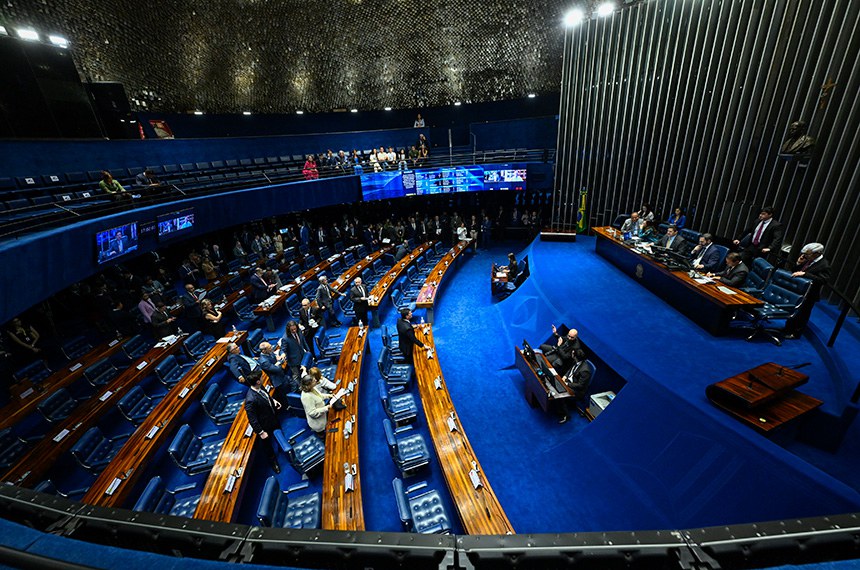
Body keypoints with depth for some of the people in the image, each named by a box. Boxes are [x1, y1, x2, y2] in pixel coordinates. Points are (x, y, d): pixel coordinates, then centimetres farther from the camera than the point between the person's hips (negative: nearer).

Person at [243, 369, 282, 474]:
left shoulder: (259, 387, -18)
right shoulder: (251, 400, -41)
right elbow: (252, 419, -30)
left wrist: (273, 400, -6)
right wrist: (261, 432, -21)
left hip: (273, 417, 7)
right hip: (265, 426, -7)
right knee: (266, 443, 23)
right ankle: (272, 461, 50)